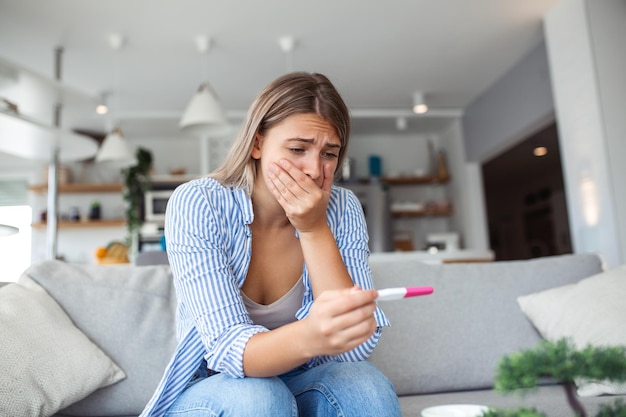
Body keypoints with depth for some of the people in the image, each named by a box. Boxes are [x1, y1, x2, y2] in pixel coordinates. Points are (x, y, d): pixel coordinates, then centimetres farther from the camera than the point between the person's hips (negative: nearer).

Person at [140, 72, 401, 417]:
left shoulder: (343, 210, -10)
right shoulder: (196, 205, -18)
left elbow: (358, 347, -17)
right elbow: (226, 347, -25)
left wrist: (314, 230, -25)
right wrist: (309, 336, -47)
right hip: (208, 389, 0)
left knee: (366, 387, -28)